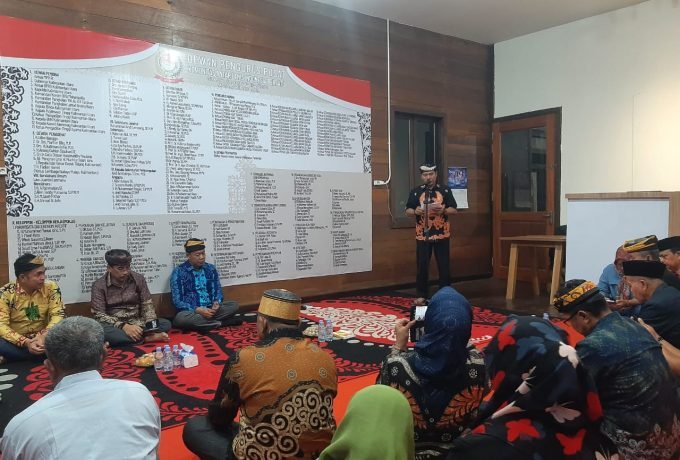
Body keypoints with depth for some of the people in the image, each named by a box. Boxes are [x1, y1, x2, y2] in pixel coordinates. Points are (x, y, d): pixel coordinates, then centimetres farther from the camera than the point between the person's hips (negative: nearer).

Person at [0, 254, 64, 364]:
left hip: (42, 339, 2)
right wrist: (25, 342, -32)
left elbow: (57, 315, -10)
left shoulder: (51, 288, -7)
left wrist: (44, 337, -29)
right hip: (17, 342, -2)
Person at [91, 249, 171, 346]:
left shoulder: (138, 279, 3)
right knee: (100, 331, -37)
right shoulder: (99, 285, -5)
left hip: (137, 324, 2)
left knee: (166, 324, -19)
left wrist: (151, 325, -16)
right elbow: (99, 315, -11)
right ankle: (145, 337, -30)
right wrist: (124, 326, -27)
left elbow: (147, 305, 4)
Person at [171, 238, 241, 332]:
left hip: (210, 309, 3)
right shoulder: (179, 272, -6)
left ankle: (202, 323, -22)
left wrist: (216, 303, -13)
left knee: (234, 305, -15)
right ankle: (220, 322, -24)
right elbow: (177, 301, -10)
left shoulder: (211, 269, 8)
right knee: (180, 318, -37)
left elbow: (217, 290, 11)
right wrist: (197, 310, -24)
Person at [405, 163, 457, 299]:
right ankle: (421, 295, 16)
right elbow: (408, 211, 3)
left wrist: (444, 210, -19)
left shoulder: (445, 191, 4)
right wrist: (415, 212, -19)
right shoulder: (415, 192, 4)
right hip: (422, 235, 0)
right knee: (422, 266, 4)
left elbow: (453, 210, 2)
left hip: (442, 235, 0)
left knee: (444, 266, 4)